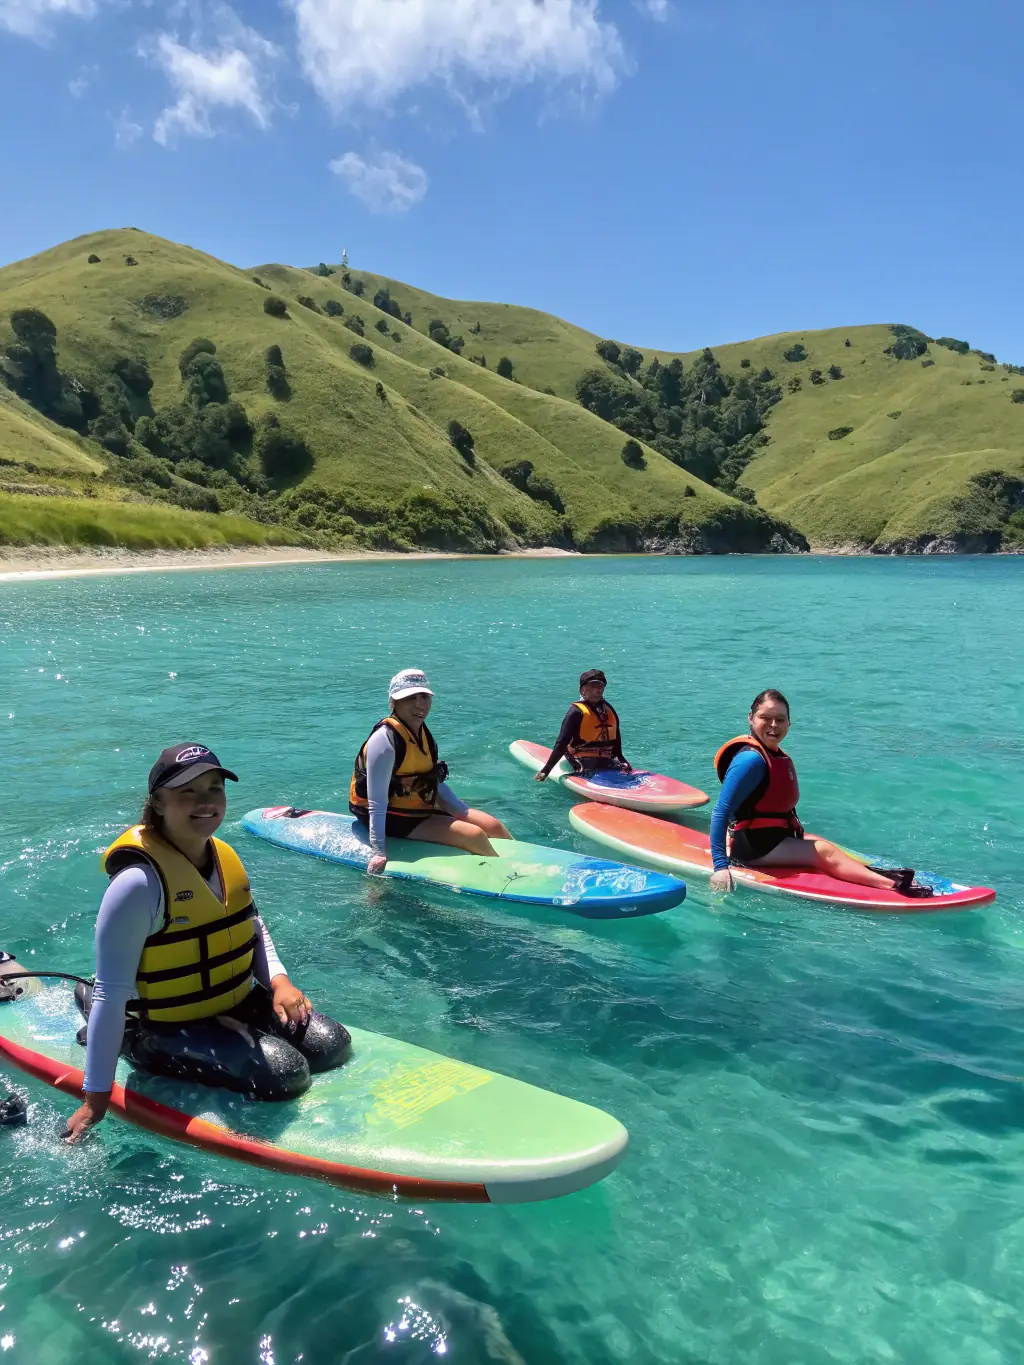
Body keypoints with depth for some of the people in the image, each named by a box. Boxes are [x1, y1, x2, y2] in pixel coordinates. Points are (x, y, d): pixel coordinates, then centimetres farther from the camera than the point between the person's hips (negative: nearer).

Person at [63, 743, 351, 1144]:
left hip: (239, 1004, 8)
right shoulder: (140, 882, -25)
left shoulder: (225, 857, 0)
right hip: (168, 1030, -8)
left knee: (332, 1045, -1)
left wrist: (279, 980, -1)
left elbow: (252, 927, 17)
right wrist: (97, 1097, -19)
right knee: (288, 1073, -21)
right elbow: (111, 994, -23)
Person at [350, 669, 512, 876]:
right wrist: (379, 852, -27)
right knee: (475, 835, -19)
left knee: (493, 826, 0)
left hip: (421, 809, 9)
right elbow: (377, 803, -25)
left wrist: (466, 813, 11)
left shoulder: (421, 732, 5)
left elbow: (435, 783, 14)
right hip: (393, 819, -9)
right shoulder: (385, 739, -22)